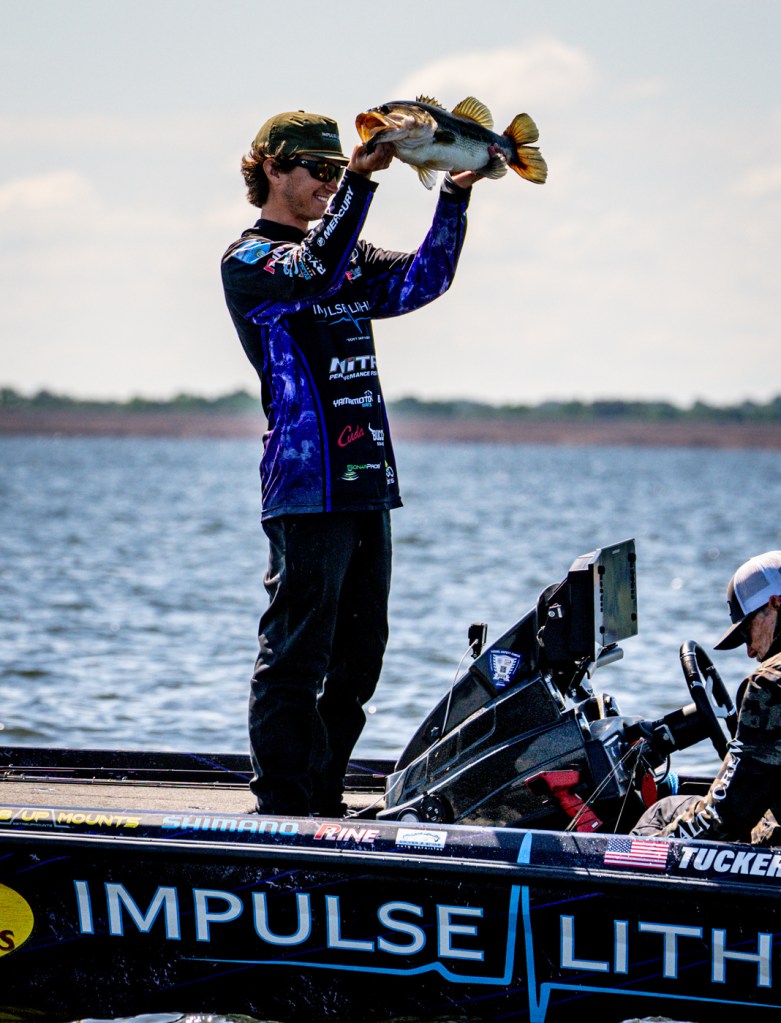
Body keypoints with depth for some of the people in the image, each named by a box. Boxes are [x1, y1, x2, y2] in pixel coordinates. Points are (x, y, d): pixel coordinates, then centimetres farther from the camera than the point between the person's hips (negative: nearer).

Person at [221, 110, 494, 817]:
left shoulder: (352, 254, 21)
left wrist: (456, 196, -5)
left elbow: (419, 281, 7)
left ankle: (324, 798, 19)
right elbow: (313, 274, -24)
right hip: (307, 485, -8)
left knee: (359, 652, 11)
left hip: (367, 482, 8)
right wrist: (358, 179, -31)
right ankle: (283, 806, -3)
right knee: (296, 654, -7)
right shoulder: (248, 261, -3)